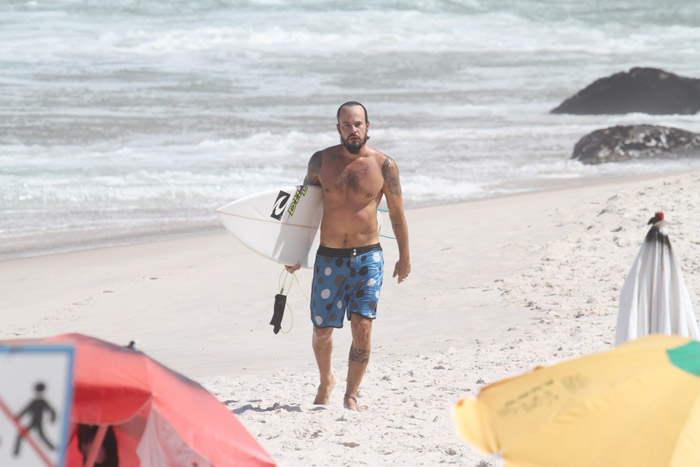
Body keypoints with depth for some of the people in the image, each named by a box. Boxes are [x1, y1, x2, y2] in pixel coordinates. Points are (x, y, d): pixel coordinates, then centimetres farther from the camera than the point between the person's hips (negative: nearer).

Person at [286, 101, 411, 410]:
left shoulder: (384, 165, -3)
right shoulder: (321, 161, 0)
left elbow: (397, 213, 8)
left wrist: (404, 257, 12)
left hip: (367, 257, -1)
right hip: (329, 257, 1)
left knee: (362, 329, -11)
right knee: (322, 330, 7)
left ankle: (351, 396, 3)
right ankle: (325, 381, 35)